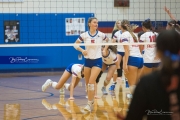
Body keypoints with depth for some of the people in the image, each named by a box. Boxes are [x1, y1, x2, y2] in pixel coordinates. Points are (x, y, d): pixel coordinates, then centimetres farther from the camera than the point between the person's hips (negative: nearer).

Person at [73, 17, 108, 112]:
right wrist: (82, 50, -12)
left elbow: (108, 41, 14)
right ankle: (91, 100, 28)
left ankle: (90, 104, -13)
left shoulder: (101, 35, -7)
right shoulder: (84, 35, -6)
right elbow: (75, 44, 3)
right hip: (87, 61, 2)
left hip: (97, 61, -2)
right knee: (87, 83, 9)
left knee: (91, 82, -16)